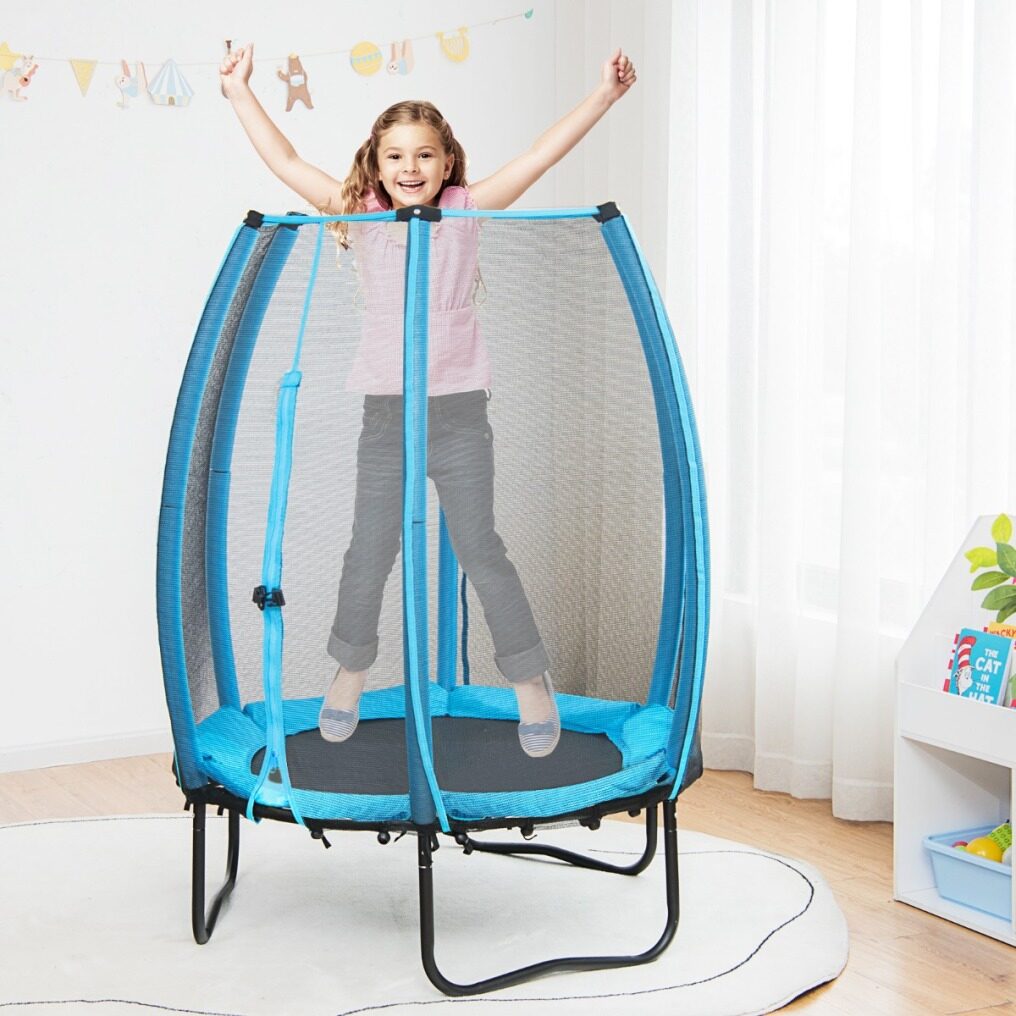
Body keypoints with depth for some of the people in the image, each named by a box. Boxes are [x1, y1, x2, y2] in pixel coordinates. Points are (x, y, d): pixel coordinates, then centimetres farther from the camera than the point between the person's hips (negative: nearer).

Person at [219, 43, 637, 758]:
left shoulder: (466, 212, -1)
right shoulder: (363, 217, 1)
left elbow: (543, 155, -6)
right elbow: (285, 163, 2)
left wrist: (604, 94, -12)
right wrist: (240, 92, 0)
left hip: (459, 413, -2)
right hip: (386, 415, 2)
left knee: (480, 551, 4)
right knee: (369, 552, 11)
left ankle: (530, 678, 19)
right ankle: (351, 670, 32)